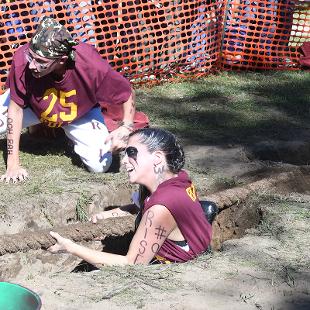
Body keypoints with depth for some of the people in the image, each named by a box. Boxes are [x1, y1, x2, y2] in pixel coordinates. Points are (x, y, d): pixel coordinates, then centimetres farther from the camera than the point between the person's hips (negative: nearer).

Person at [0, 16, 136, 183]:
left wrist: (126, 128, -41)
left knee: (100, 165, -13)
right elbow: (16, 109, -25)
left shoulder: (92, 66, -40)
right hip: (32, 107, 1)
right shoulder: (22, 59, -38)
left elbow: (127, 94, -22)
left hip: (80, 115, -1)